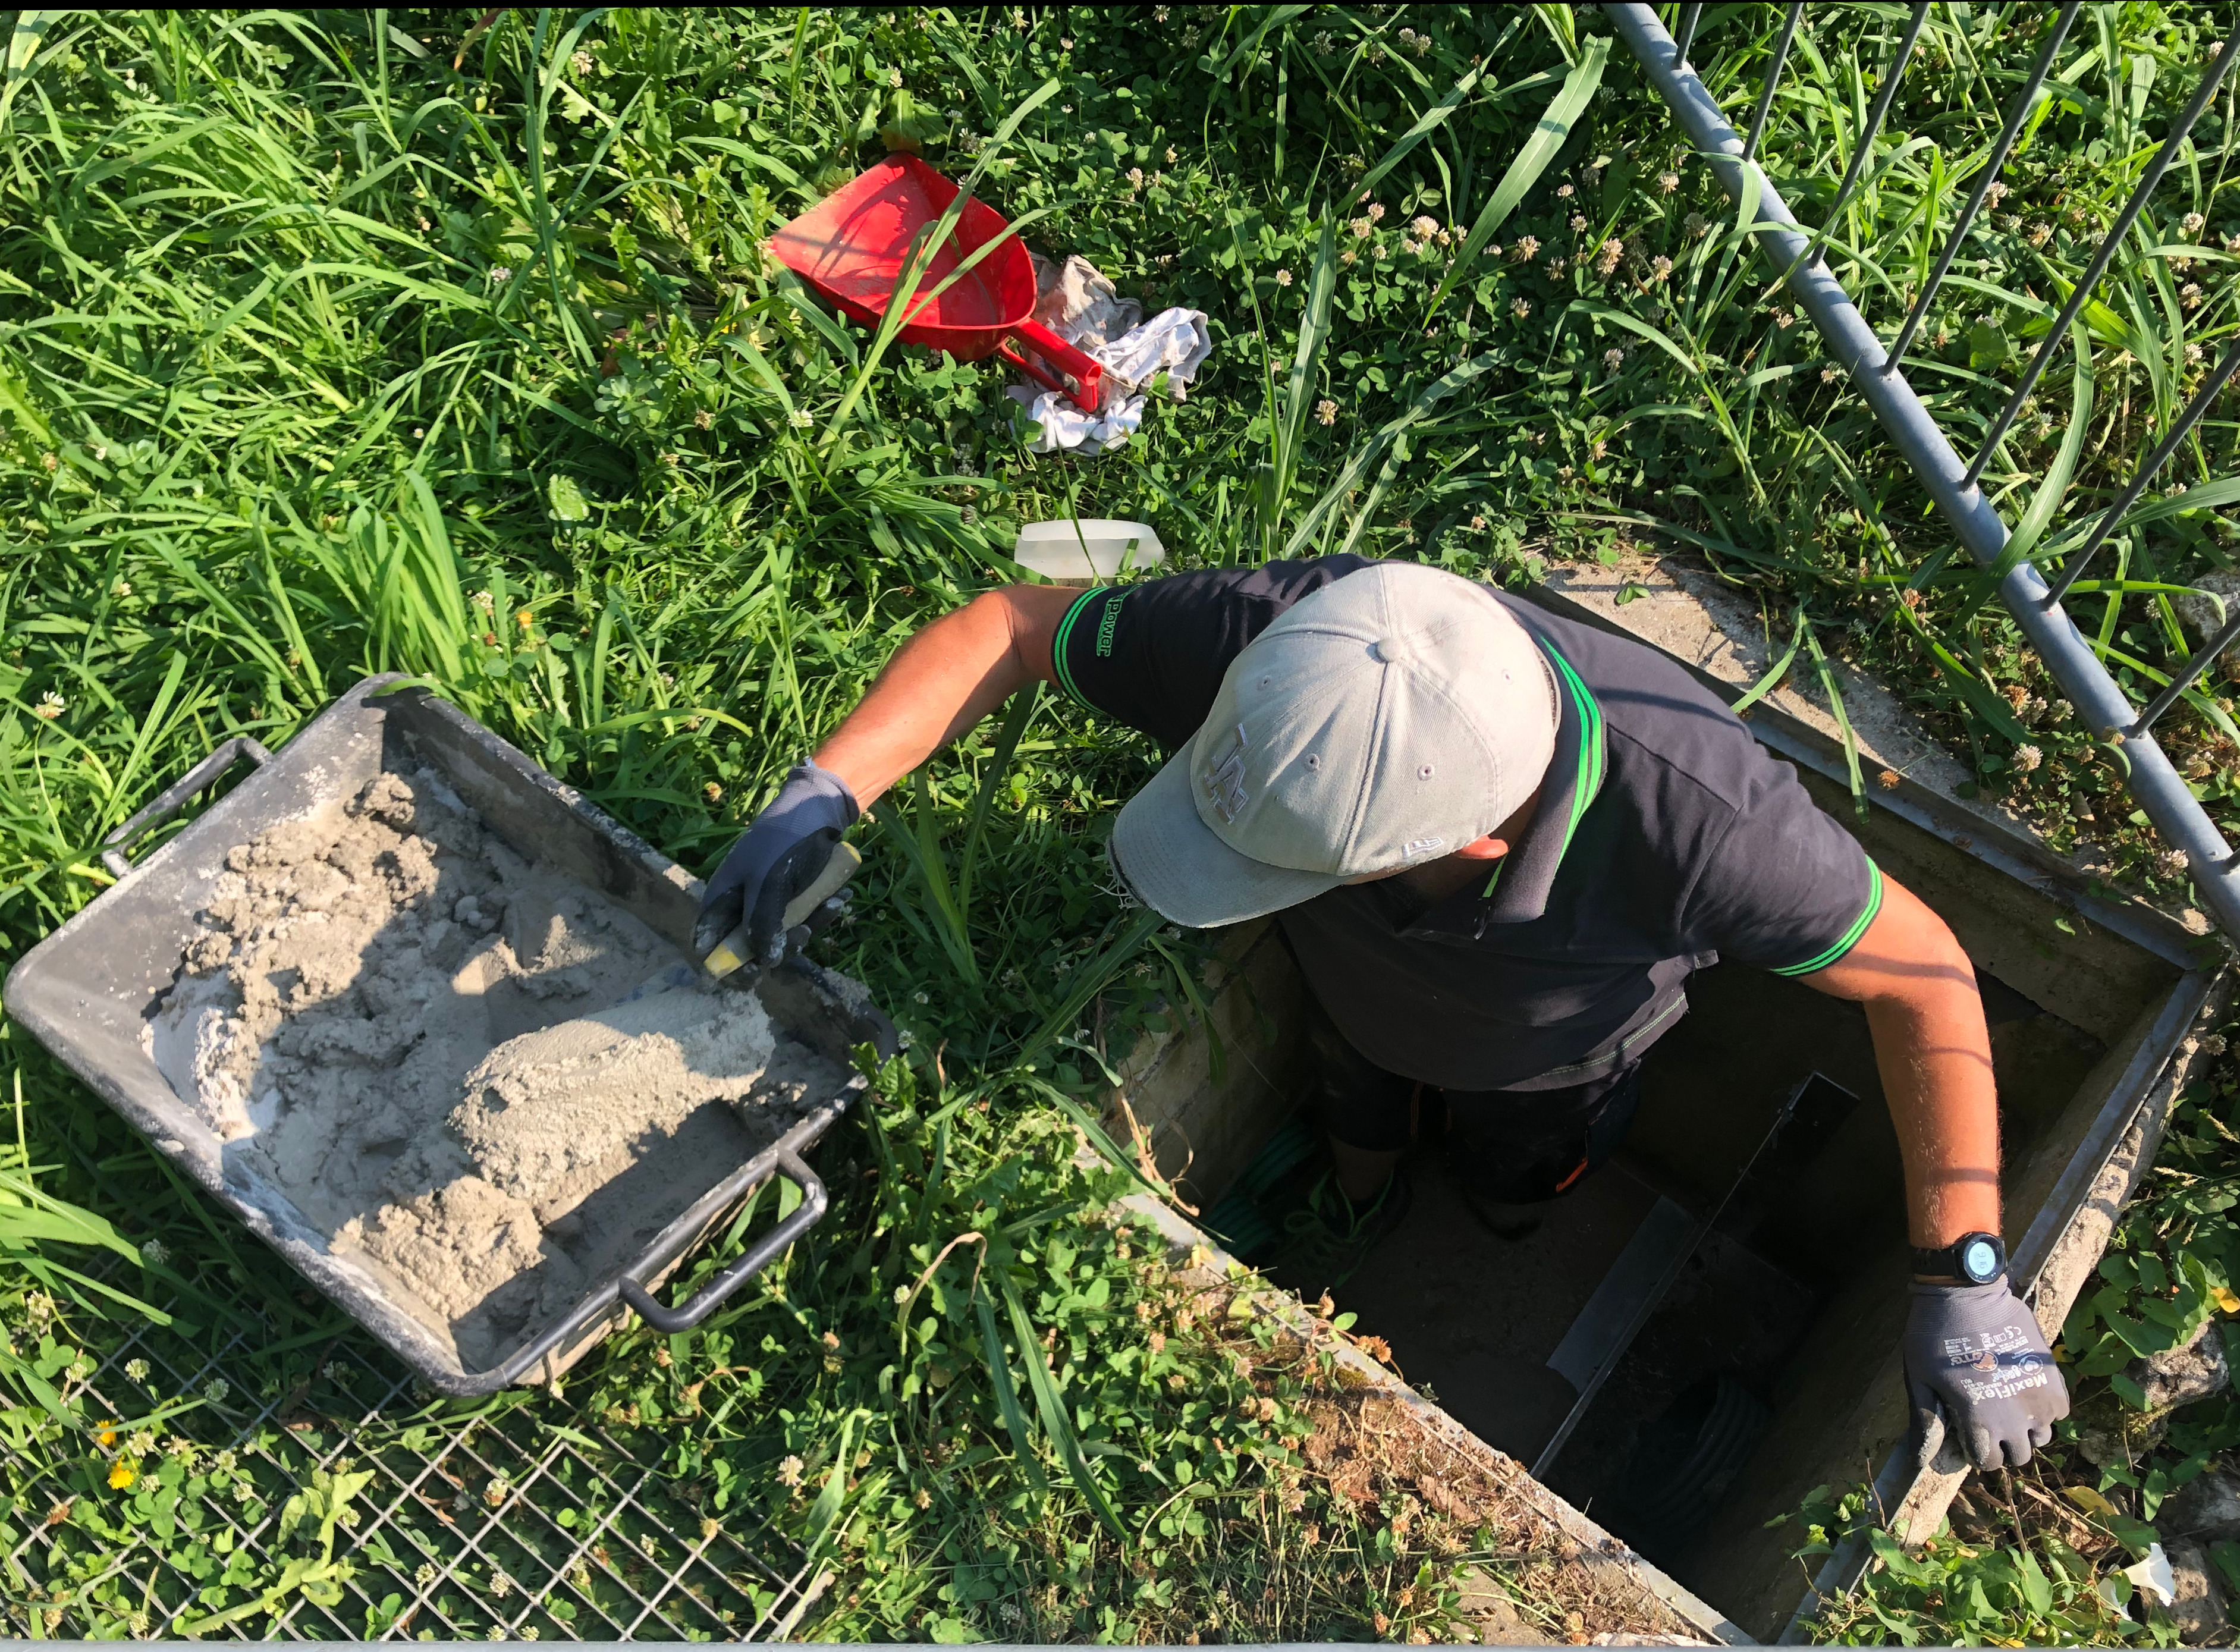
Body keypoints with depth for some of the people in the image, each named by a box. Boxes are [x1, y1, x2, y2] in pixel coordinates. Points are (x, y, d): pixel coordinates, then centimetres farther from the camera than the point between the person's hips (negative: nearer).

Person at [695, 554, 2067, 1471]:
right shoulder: (1273, 636, -45)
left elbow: (1924, 974, -33)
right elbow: (1009, 627, -28)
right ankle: (1365, 1222, 71)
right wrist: (824, 794, -38)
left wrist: (1967, 1282, -35)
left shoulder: (1697, 820, -51)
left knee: (1519, 1197, 33)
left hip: (1545, 1054, -1)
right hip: (1362, 1002, 1)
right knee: (1362, 1137, 34)